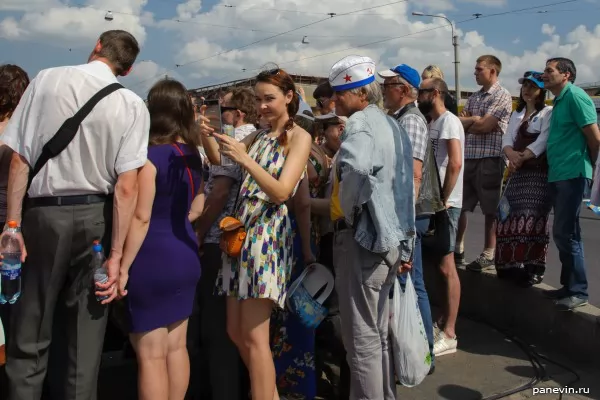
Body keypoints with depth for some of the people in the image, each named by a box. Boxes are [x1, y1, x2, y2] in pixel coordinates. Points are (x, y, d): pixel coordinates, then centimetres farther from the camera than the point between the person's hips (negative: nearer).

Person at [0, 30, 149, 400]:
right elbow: (126, 186, -11)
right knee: (87, 334, 13)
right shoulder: (132, 104, -4)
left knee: (30, 333, 12)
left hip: (44, 212, 0)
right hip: (96, 215, 0)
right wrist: (117, 254, -8)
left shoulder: (46, 80, -2)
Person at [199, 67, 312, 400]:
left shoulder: (299, 137, -3)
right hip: (242, 229, 8)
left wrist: (245, 160, -25)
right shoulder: (258, 136, 18)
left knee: (253, 336, -7)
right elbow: (219, 160, 18)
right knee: (235, 331, 11)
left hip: (268, 233, -7)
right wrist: (207, 135, -1)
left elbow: (281, 191, -14)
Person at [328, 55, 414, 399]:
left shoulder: (361, 122, -13)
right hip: (388, 236, 10)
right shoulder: (392, 125, 16)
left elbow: (355, 167, -39)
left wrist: (348, 209, -20)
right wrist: (405, 246, 21)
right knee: (378, 332, 19)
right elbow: (406, 187, 19)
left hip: (361, 235, -10)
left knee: (361, 337, 0)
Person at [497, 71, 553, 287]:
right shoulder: (517, 114, 19)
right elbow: (507, 139, 7)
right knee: (510, 217, 2)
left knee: (531, 219, -10)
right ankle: (512, 265, 12)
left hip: (539, 173, -6)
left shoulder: (548, 113, 1)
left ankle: (533, 269, -4)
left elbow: (542, 142, -12)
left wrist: (521, 157, -18)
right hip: (517, 173, 6)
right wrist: (511, 154, -13)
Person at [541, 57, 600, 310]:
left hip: (572, 174, -9)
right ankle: (570, 286, 21)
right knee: (564, 233, 12)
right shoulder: (559, 102, 18)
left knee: (565, 233, -7)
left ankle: (578, 292, 2)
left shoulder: (575, 96, -10)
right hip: (558, 175, 9)